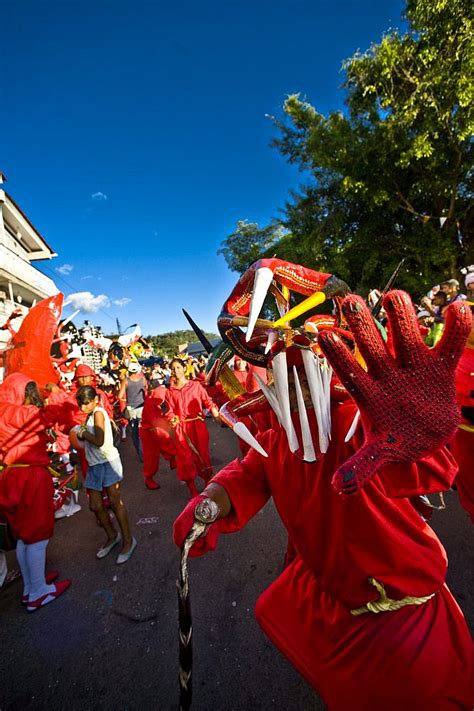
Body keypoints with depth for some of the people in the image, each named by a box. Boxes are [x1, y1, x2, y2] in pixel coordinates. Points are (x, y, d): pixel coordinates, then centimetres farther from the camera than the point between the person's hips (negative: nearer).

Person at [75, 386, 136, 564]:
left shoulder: (98, 412, -13)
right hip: (94, 464, 8)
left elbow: (99, 441, -21)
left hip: (108, 461, -8)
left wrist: (83, 433, -8)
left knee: (115, 502, -1)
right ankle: (112, 536, 32)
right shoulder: (90, 415, 12)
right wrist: (82, 434, -3)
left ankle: (128, 540, 14)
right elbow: (84, 441, 15)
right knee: (95, 505, 11)